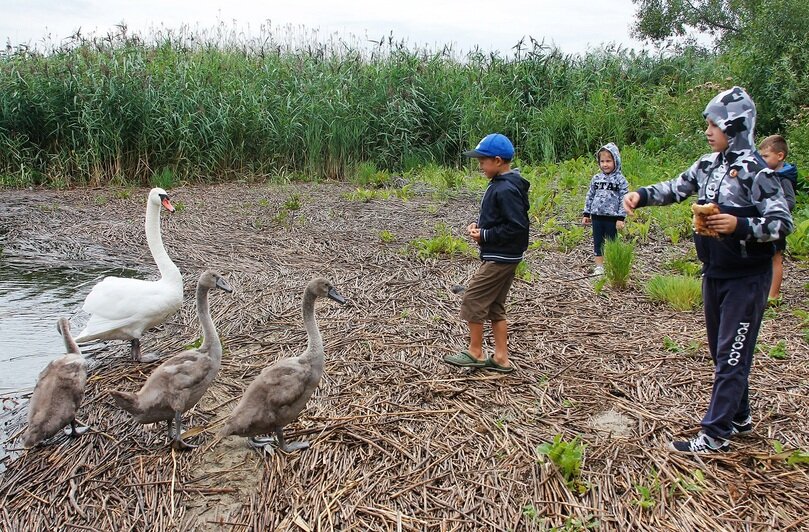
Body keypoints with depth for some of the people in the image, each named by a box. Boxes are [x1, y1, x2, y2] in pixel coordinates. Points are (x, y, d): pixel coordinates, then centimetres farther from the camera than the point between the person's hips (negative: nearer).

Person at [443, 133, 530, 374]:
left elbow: (517, 227, -24)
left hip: (499, 258, -10)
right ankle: (501, 358, 18)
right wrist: (479, 225, 4)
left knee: (473, 298, -1)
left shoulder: (506, 189, -21)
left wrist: (484, 235, -17)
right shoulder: (501, 184, 11)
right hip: (502, 257, 10)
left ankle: (475, 352, 11)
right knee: (494, 306, 13)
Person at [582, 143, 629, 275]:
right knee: (597, 243, 9)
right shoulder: (596, 178, 6)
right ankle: (599, 267, 19)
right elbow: (590, 196, 11)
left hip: (611, 218, -4)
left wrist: (621, 218, -12)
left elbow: (623, 200, -7)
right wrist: (586, 214, 9)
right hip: (597, 216, 4)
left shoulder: (620, 180, -5)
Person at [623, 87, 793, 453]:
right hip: (714, 274, 8)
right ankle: (739, 417, 33)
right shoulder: (708, 165, 6)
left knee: (732, 356, -2)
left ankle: (714, 435, 3)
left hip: (746, 278, -8)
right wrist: (641, 195, -4)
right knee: (721, 352, 16)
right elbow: (676, 189, 13)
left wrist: (739, 225, -29)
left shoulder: (755, 171, -16)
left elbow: (782, 223, -16)